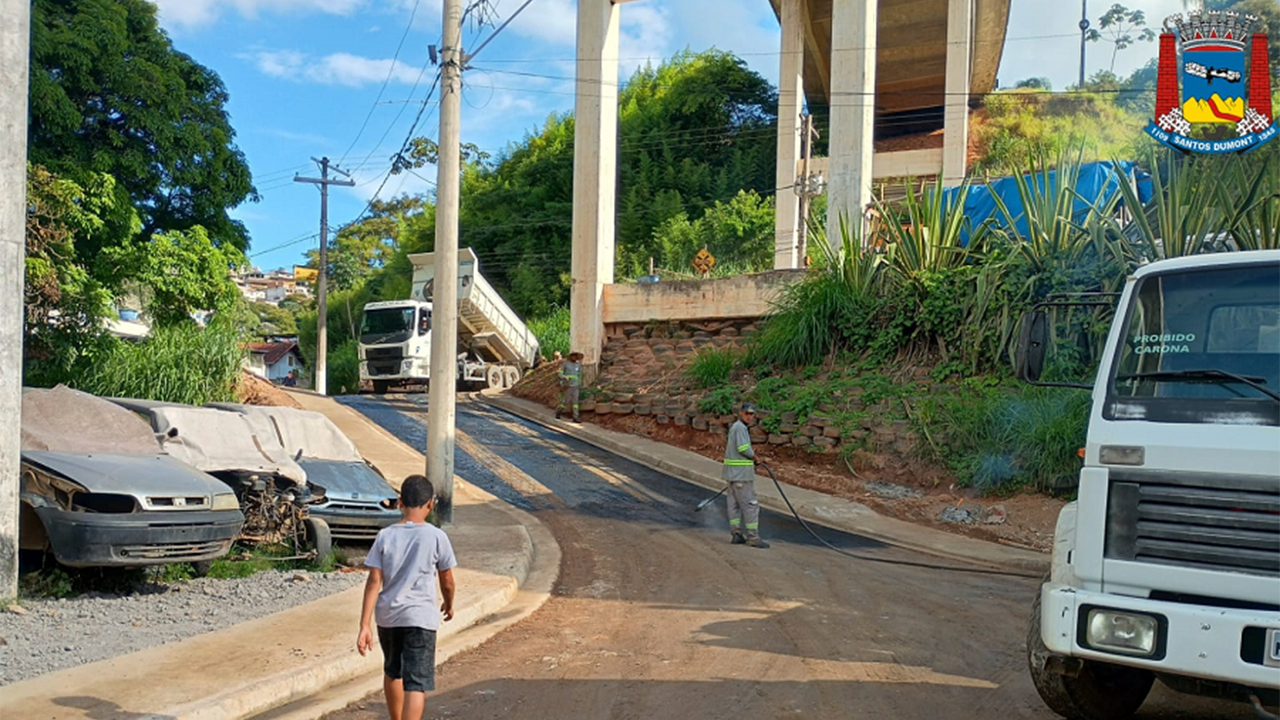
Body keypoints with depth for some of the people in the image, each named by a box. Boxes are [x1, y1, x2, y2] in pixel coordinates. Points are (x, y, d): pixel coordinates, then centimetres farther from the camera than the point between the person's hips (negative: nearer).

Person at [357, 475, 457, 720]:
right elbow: (447, 581, 2)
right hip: (420, 617, -4)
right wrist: (448, 605, 23)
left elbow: (374, 582, -6)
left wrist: (364, 626, -6)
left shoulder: (385, 536, -2)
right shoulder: (436, 537, -7)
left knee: (392, 671, 26)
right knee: (416, 684, -4)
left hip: (387, 615, 4)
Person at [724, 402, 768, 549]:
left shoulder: (734, 427, 17)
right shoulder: (740, 427, -15)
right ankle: (753, 537, -5)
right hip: (741, 474, -10)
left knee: (734, 504, 11)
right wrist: (755, 457, -7)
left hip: (733, 473, 10)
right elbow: (743, 448, -25)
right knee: (750, 505, -7)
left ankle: (736, 534, 16)